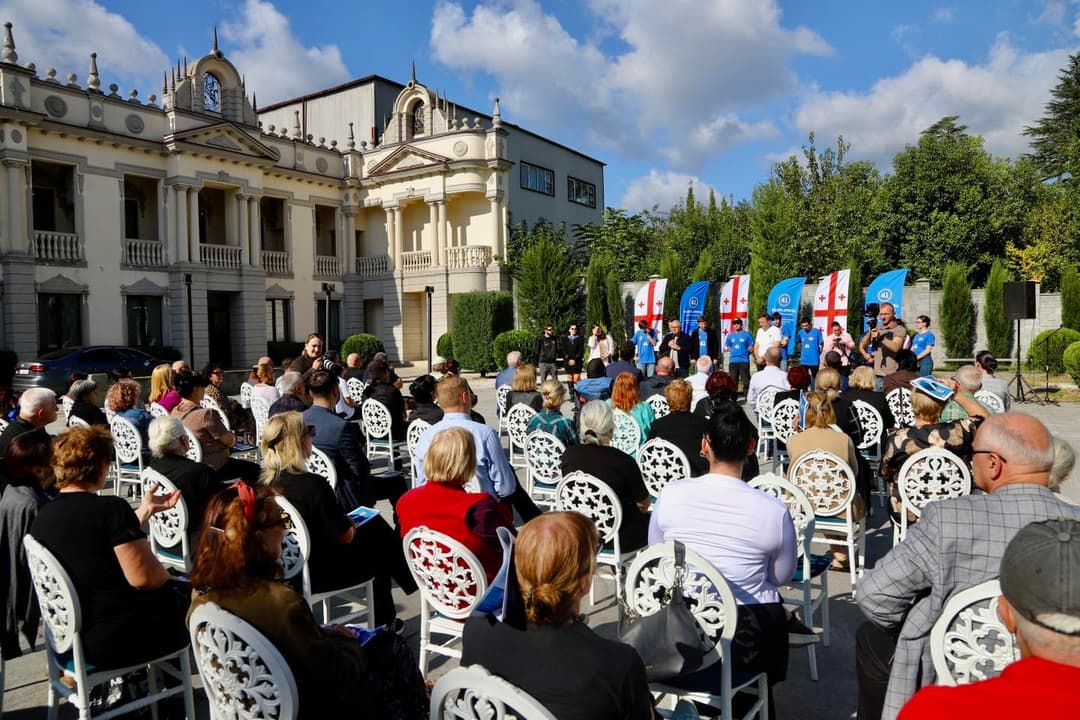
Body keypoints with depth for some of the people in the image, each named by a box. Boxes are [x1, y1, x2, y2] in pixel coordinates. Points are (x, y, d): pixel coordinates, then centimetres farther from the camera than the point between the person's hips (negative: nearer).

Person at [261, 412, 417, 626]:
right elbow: (346, 536, -19)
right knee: (379, 550, 17)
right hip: (317, 574, -7)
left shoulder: (264, 483, -7)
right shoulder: (313, 485, -28)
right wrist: (352, 525, 4)